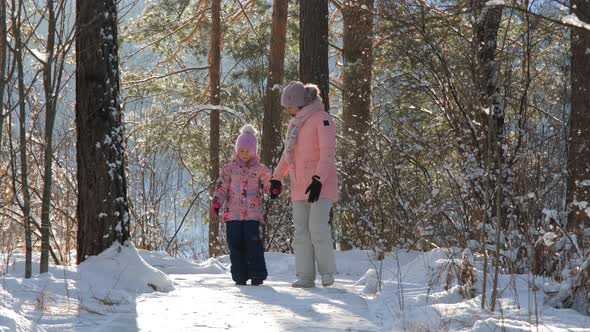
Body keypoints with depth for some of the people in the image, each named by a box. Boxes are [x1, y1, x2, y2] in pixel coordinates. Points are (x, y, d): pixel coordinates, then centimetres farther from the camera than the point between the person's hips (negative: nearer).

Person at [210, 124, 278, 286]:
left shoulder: (260, 169, 7)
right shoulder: (229, 168, 7)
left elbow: (267, 185, 10)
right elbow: (221, 187, 7)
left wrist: (274, 188, -12)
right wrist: (216, 203, -3)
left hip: (252, 213, -1)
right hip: (233, 213, 1)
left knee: (253, 242, -11)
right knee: (236, 243, -3)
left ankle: (257, 275, -4)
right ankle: (240, 276, 5)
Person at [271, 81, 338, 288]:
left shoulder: (321, 119, -8)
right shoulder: (296, 123, 17)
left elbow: (327, 153, -17)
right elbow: (288, 154, 27)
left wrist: (319, 179, -26)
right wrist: (277, 178, 23)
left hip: (320, 185, -8)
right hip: (300, 186, 8)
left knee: (317, 228, -16)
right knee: (301, 232, 2)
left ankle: (327, 272, -3)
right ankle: (305, 277, 3)